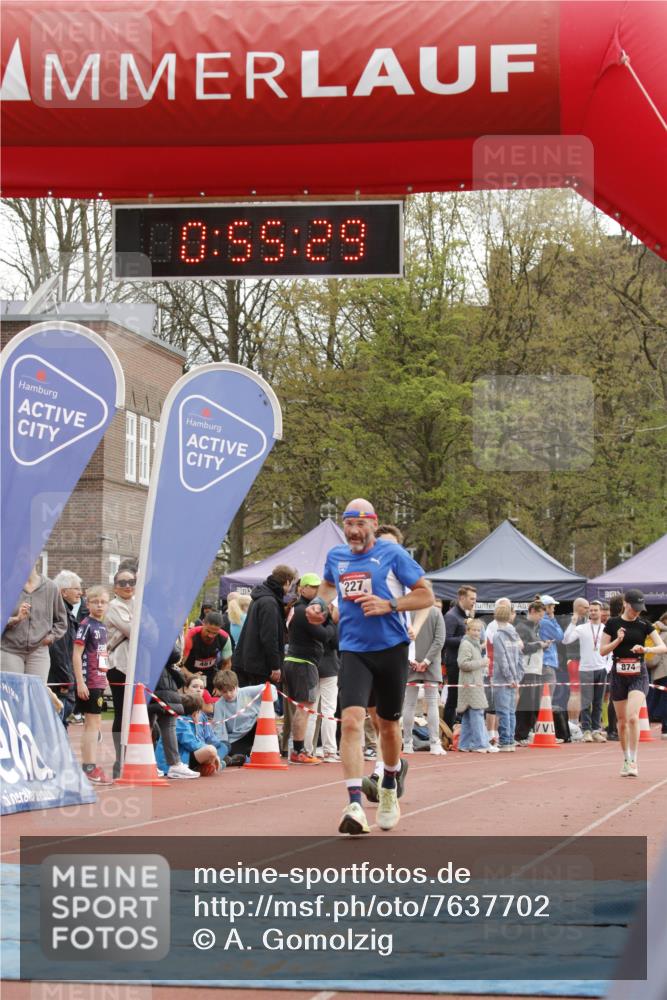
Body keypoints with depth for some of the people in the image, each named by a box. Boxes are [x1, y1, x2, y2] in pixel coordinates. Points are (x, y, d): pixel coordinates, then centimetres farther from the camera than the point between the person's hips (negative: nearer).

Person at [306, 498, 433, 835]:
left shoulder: (391, 553, -4)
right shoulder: (335, 556, 8)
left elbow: (426, 595, -3)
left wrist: (389, 605, -17)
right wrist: (319, 603, 10)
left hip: (391, 649, -1)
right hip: (353, 651, 2)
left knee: (388, 724, 13)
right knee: (351, 720, -18)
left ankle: (390, 783, 42)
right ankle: (354, 804, -26)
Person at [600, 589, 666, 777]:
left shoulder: (644, 625, 1)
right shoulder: (613, 624, 1)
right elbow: (602, 651, 2)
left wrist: (646, 649, -23)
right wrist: (618, 640, -14)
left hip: (638, 675, -1)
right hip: (618, 675, 1)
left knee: (632, 716, -18)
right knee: (622, 721, 7)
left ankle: (633, 762, -14)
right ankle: (626, 760, 22)